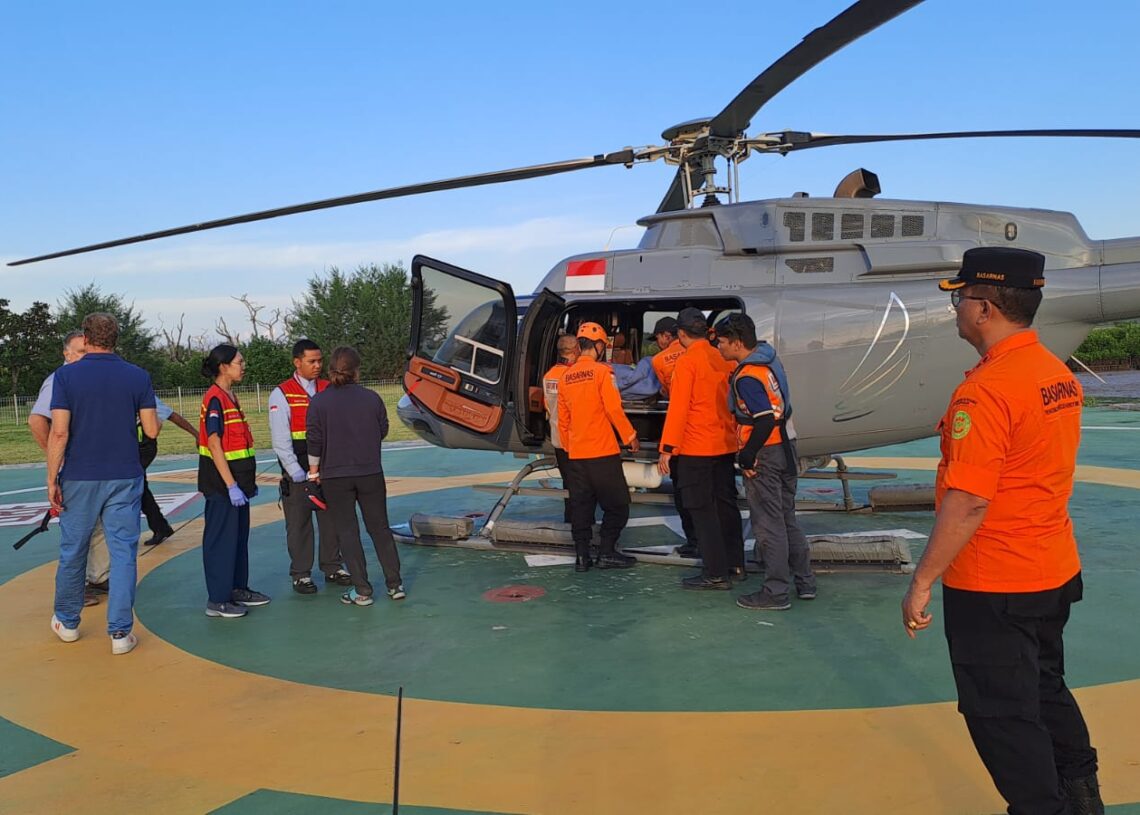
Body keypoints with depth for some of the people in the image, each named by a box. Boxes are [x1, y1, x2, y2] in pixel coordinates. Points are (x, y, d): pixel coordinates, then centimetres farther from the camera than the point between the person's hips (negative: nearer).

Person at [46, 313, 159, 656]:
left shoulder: (66, 375, -5)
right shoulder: (138, 376, -2)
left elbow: (59, 432, -11)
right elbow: (151, 430, -2)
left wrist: (52, 478, -5)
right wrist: (155, 417, 21)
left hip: (79, 478, 0)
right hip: (124, 477, 0)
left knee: (72, 552, 15)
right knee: (123, 552, 3)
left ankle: (67, 621, 32)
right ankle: (120, 632, 2)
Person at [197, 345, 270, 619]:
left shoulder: (230, 396, 13)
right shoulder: (215, 398, -15)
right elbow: (214, 444, -20)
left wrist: (248, 480, 17)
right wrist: (231, 485, -22)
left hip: (236, 479, 9)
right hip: (222, 482, -9)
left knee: (240, 535, 15)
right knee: (221, 538, -3)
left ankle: (238, 589, 26)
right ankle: (217, 601, 4)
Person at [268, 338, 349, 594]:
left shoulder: (328, 389, 8)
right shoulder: (282, 394, -4)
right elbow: (280, 440, -7)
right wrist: (296, 472, -12)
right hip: (297, 472, -4)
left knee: (331, 519, 10)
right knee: (299, 523, 4)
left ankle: (332, 567, 24)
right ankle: (300, 575, 14)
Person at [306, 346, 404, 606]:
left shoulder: (319, 402, -8)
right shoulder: (372, 398, -4)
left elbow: (315, 441, -5)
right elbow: (383, 431, 7)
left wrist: (314, 470, 8)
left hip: (336, 477, -2)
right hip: (371, 473, 2)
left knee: (347, 532, 6)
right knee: (380, 528, 13)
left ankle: (362, 591, 7)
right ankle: (395, 584, 15)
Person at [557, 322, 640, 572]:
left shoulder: (566, 377, 9)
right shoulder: (601, 371, -9)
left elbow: (563, 419, 14)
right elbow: (614, 409, -14)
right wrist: (630, 437, -3)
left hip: (576, 454, 6)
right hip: (603, 451, -6)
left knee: (581, 506, 10)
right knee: (616, 504, 6)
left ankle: (582, 556, 11)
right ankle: (607, 553, 5)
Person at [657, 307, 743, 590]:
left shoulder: (687, 361, -13)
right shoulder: (723, 359, 6)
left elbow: (678, 408, -16)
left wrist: (667, 449, -13)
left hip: (695, 449, -7)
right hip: (725, 446, 7)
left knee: (703, 510, -1)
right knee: (726, 505, 15)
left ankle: (716, 574, 2)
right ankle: (735, 564, 24)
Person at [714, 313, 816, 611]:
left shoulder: (746, 377, -21)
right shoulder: (768, 357, 7)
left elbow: (766, 419, -27)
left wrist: (747, 455, -18)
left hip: (764, 453, -9)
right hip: (786, 447, 9)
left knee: (768, 524, 0)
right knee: (786, 519, 18)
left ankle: (775, 592, 8)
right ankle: (805, 582, 26)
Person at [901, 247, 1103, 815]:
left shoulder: (985, 390, -24)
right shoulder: (1060, 375, 4)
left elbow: (968, 503, -27)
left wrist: (921, 582, -20)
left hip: (992, 587, -9)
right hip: (1056, 574, 9)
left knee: (1002, 717, 6)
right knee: (1047, 692, 26)